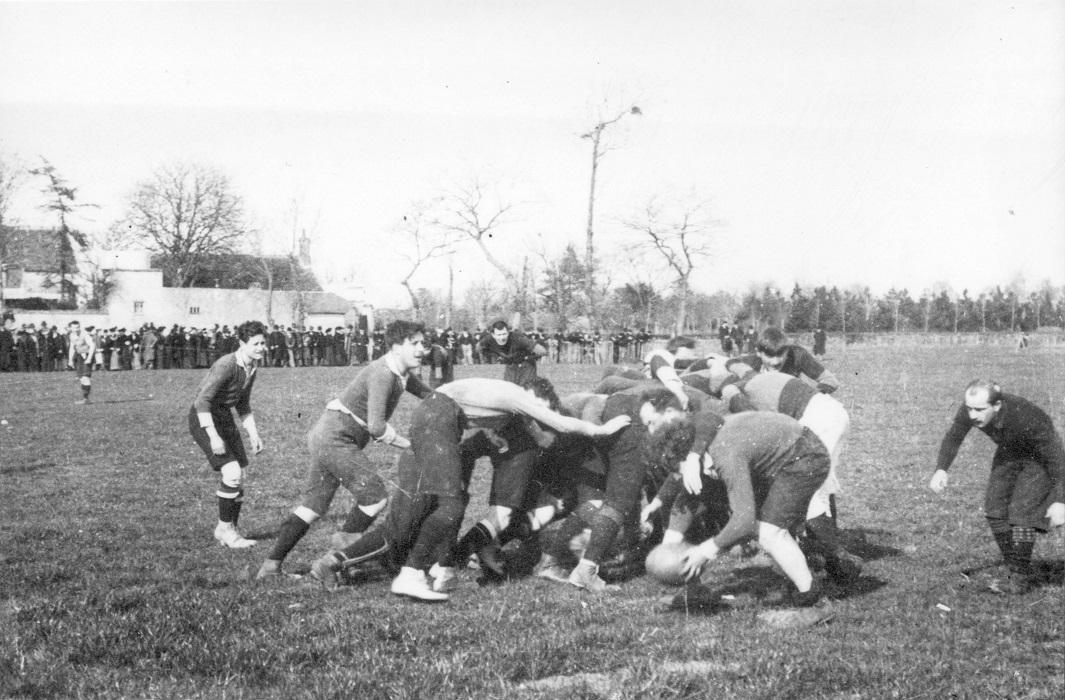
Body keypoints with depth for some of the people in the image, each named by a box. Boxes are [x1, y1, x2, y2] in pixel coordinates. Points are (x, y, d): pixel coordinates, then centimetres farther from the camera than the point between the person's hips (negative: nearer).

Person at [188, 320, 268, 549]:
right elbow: (202, 401, -26)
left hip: (225, 418, 8)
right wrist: (213, 437, -30)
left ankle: (230, 530, 17)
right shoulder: (226, 365, -23)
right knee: (232, 473, -18)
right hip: (203, 419, -8)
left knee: (240, 478, 4)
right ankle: (225, 528, -2)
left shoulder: (251, 369, 4)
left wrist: (254, 434, 9)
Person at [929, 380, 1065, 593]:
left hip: (1039, 457, -6)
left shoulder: (1028, 418, -40)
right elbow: (953, 438, -6)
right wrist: (941, 469, -21)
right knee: (995, 511, 0)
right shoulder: (969, 410, -26)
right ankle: (1015, 572, 14)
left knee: (1021, 513, -15)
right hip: (1008, 454, 6)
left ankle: (1021, 580, -2)